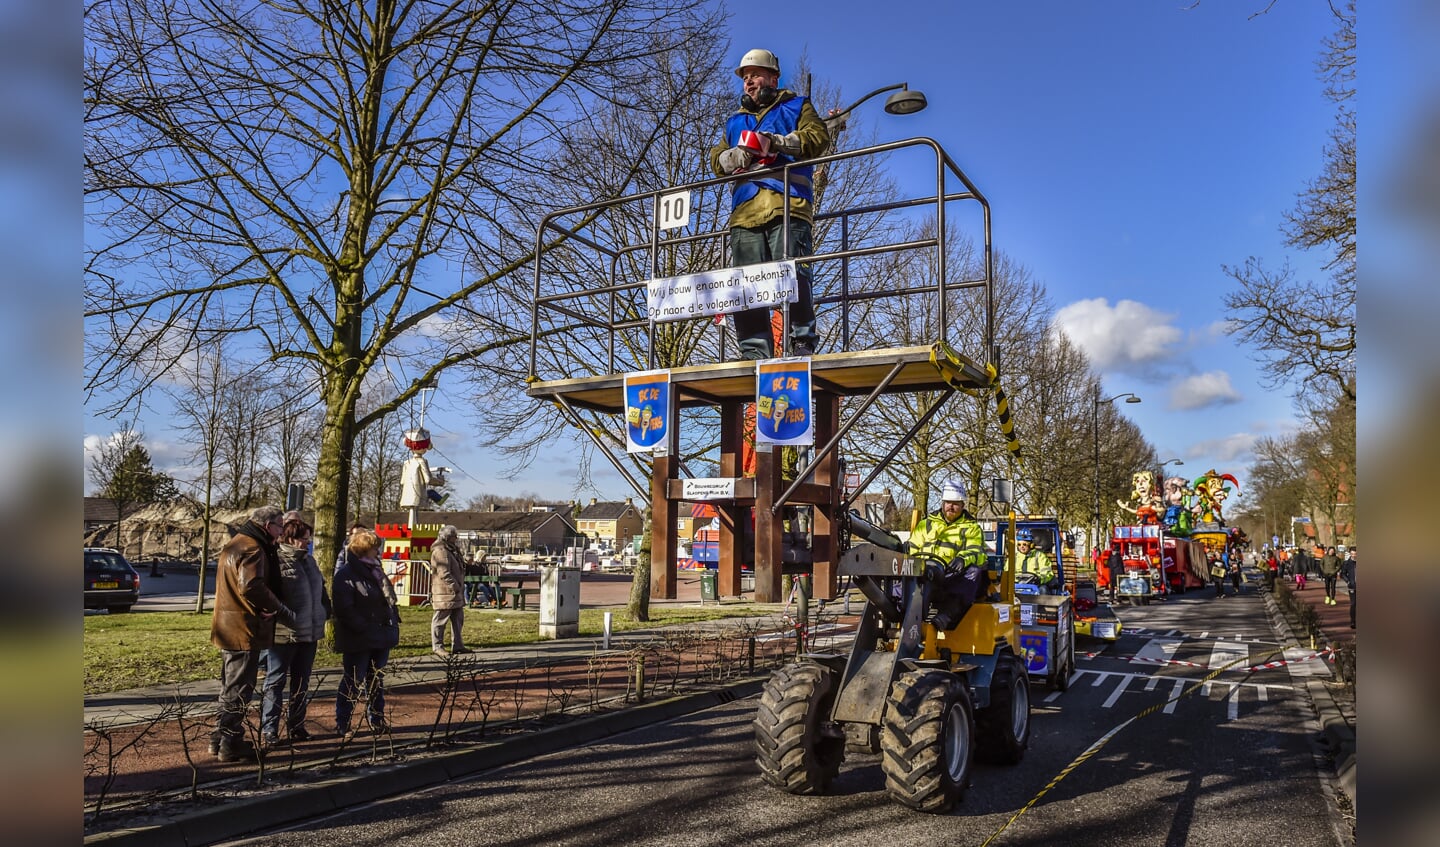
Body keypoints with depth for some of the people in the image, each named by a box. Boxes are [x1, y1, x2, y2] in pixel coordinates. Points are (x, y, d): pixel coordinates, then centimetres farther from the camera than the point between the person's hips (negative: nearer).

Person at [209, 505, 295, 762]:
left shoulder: (234, 544, 17)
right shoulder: (252, 549, -18)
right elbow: (252, 587, -31)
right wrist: (281, 611, -20)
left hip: (230, 627, 10)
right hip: (244, 629, -10)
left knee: (231, 687, 20)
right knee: (239, 689, -2)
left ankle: (221, 738, 29)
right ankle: (231, 745, 3)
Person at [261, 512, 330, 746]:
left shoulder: (309, 560, 14)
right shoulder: (277, 560, -11)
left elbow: (321, 589, 21)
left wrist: (325, 613, 15)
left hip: (309, 632, 8)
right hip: (283, 633, -7)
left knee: (301, 682, 14)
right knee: (275, 681, 2)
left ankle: (296, 726, 24)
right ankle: (268, 730, 8)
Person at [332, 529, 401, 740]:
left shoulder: (375, 571, 15)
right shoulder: (345, 575, -13)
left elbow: (388, 599, 23)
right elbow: (344, 609, -20)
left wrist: (393, 622, 11)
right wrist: (365, 629, -22)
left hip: (381, 638, 8)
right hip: (358, 641, -8)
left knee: (376, 682, 16)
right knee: (352, 684, 0)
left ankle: (377, 720, 27)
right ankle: (342, 725, 12)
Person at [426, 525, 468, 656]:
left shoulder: (453, 550, 17)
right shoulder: (440, 552, -15)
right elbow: (444, 574, -22)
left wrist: (461, 587, 16)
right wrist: (456, 587, -19)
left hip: (456, 593, 10)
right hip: (444, 593, -10)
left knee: (458, 620, 13)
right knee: (440, 620, -1)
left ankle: (457, 645, 20)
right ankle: (437, 647, 7)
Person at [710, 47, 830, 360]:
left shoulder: (796, 106, 21)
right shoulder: (735, 121, 33)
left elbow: (818, 136, 3)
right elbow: (716, 160, 20)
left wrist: (777, 142, -12)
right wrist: (733, 155, -4)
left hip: (787, 205, -4)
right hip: (744, 211, 4)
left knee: (792, 276, -17)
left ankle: (804, 344, -14)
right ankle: (755, 353, -6)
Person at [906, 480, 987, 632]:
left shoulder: (971, 527, 19)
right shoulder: (926, 524, 27)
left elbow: (977, 553, 1)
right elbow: (912, 550, 24)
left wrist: (963, 559, -23)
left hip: (954, 578, -2)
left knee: (973, 571, -35)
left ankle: (948, 613, -51)